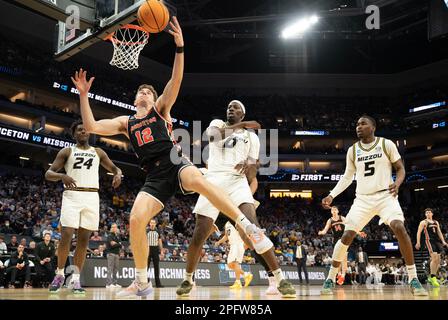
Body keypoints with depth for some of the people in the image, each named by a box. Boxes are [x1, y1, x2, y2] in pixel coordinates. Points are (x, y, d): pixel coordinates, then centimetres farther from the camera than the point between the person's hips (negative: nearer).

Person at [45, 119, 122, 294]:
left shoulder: (98, 152, 16)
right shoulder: (67, 151, 8)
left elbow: (114, 168, 21)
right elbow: (48, 173, 3)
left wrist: (118, 174, -5)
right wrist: (62, 176, -20)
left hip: (91, 197, 2)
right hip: (72, 195, -2)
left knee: (84, 239, 0)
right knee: (66, 236, -11)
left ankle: (76, 278, 4)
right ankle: (60, 274, 6)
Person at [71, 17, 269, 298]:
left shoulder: (160, 108, 16)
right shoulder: (126, 122, 24)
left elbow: (176, 80, -1)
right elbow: (91, 126, 14)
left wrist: (180, 47, -13)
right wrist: (83, 95, 10)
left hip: (176, 163, -3)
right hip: (155, 177, 4)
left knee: (199, 181, -39)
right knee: (136, 220, -15)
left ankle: (248, 227, -34)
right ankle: (142, 283, 2)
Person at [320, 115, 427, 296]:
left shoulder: (386, 144, -1)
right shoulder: (352, 150, 7)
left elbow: (400, 168, 3)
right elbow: (347, 177, 14)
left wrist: (397, 183, -19)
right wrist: (331, 195, 4)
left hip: (385, 195, -2)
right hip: (363, 199, 3)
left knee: (399, 228, -25)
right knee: (347, 236, -7)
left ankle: (413, 279, -12)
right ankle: (330, 279, 6)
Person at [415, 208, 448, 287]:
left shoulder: (436, 222, 19)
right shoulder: (423, 222, 1)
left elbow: (439, 232, 19)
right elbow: (419, 232, -5)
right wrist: (418, 242, -15)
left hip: (437, 241, 7)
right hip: (430, 241, -7)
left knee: (438, 260, 5)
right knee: (434, 258, -19)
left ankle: (432, 276, 15)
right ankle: (433, 277, -13)